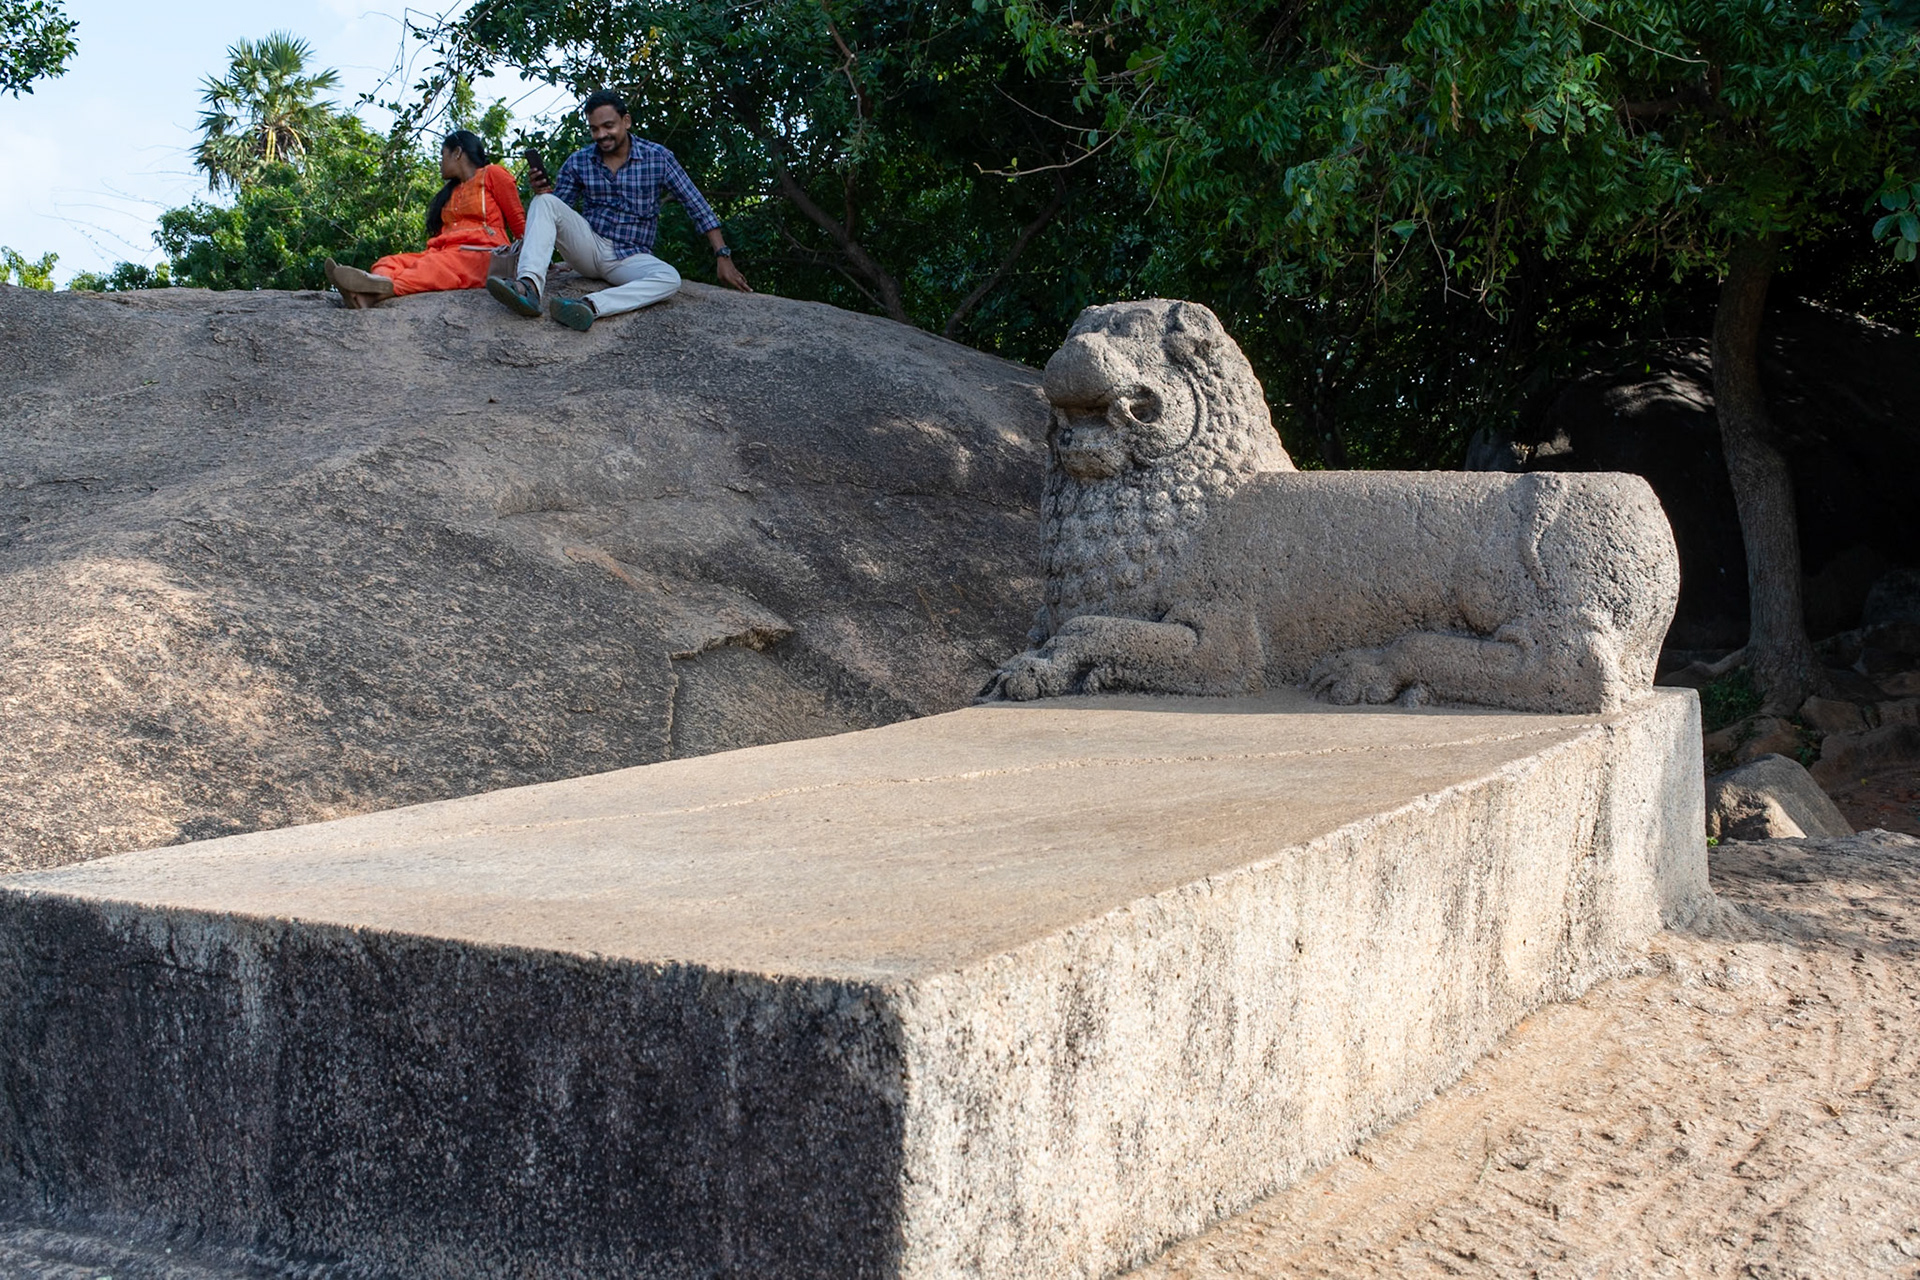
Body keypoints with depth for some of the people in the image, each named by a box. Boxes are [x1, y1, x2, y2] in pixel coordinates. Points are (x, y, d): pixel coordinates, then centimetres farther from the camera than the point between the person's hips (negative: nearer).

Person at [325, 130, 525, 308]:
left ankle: (385, 289, -66)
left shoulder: (492, 175, 14)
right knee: (392, 262, -21)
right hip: (445, 253, 7)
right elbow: (440, 235, 21)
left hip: (482, 253, -7)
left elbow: (519, 224, 6)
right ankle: (362, 295, -54)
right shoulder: (451, 192, 35)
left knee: (432, 268, -37)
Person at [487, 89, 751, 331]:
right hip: (588, 247, 2)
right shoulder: (578, 162, 3)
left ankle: (591, 305, -54)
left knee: (670, 278, -34)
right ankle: (530, 288, -44)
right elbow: (555, 212, 7)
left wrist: (722, 256, -8)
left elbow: (697, 206, -1)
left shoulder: (658, 158, -2)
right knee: (545, 202, -22)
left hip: (631, 258, -2)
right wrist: (541, 191, -17)